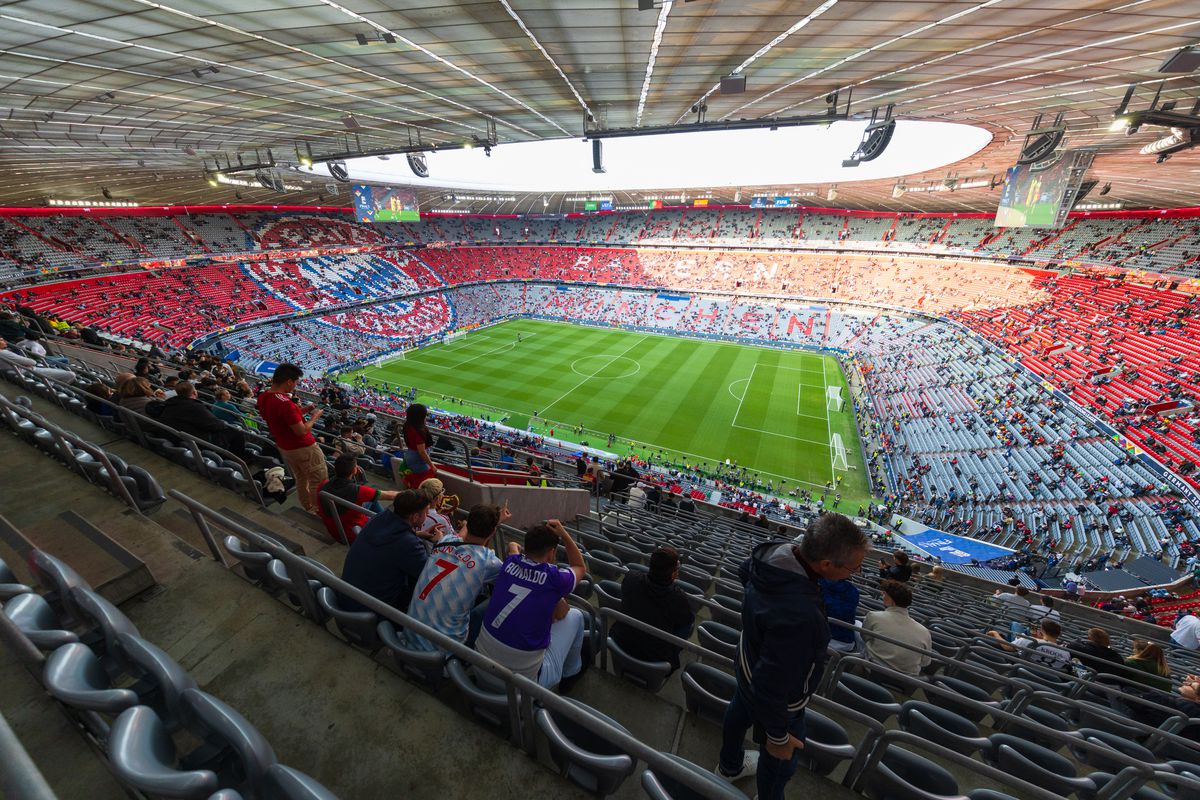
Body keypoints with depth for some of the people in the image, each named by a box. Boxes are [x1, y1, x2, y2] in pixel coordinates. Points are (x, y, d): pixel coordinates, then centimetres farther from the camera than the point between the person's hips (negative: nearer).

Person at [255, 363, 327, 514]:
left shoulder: (262, 397, -3)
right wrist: (314, 417, -12)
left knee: (301, 478, 24)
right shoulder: (284, 403, -32)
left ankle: (308, 507, 39)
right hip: (303, 448, -9)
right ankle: (321, 511, 18)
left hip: (284, 447, 9)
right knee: (319, 481, 6)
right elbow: (301, 431, -27)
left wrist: (302, 410, 8)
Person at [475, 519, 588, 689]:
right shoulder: (554, 578, -17)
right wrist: (564, 533, -4)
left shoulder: (510, 562, -6)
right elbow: (579, 567, 6)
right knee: (575, 615, 12)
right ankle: (571, 672, 32)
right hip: (525, 678, -5)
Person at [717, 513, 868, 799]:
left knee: (740, 713, 35)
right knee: (781, 758, 24)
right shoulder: (798, 617, -48)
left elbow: (745, 570, 0)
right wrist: (779, 736, -16)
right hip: (778, 698, -8)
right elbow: (773, 686, -34)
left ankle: (730, 766, 65)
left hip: (748, 667, 8)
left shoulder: (778, 551, -25)